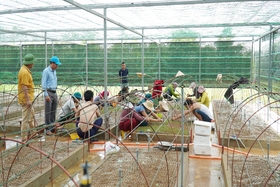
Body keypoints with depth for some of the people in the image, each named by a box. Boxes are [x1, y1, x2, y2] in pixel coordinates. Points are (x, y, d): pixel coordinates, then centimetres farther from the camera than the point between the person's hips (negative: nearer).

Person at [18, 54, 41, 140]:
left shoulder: (25, 70, 11)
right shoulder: (25, 72, -20)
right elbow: (24, 87, -24)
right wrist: (27, 100, -25)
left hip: (28, 99, 11)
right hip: (26, 99, -11)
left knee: (31, 116, 22)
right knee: (26, 118, -4)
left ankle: (33, 133, 35)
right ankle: (24, 138, 3)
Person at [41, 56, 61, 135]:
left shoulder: (54, 71, 15)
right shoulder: (46, 71, -10)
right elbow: (43, 84, -14)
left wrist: (56, 93, 17)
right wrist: (46, 95, -19)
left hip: (54, 93, 8)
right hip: (49, 93, -8)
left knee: (53, 111, 11)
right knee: (48, 112, -3)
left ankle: (52, 127, 20)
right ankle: (48, 129, 2)